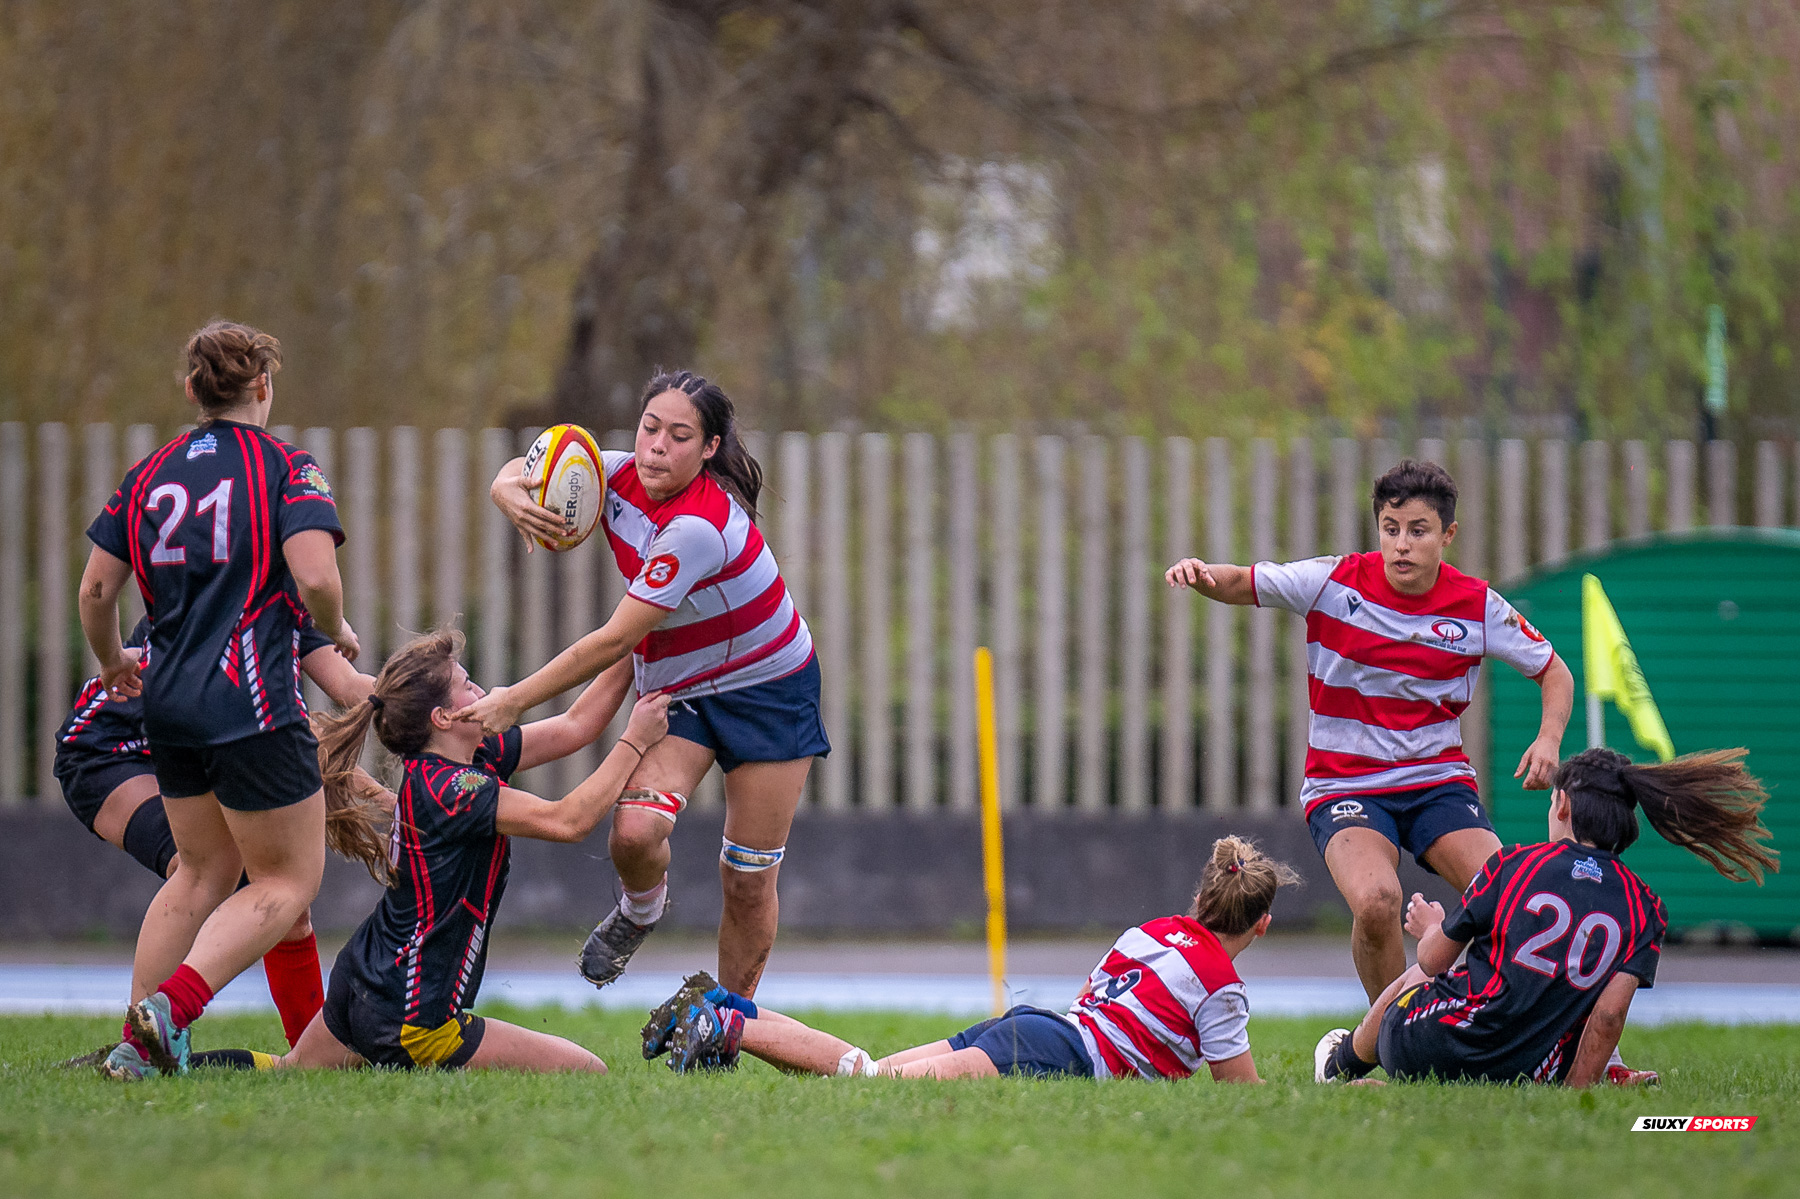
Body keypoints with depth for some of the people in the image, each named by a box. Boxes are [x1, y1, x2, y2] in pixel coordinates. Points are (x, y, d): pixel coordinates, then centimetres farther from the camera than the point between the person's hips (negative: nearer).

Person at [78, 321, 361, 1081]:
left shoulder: (151, 474, 9)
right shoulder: (286, 468, -5)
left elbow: (95, 591, 9)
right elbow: (316, 577, -19)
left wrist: (112, 662, 28)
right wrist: (338, 633, 2)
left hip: (168, 702, 6)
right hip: (250, 703, -6)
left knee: (203, 871, 20)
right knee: (288, 881, 2)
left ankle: (137, 1045, 13)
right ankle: (173, 1005, -17)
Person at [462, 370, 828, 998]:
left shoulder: (699, 526, -33)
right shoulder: (620, 477, -12)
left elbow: (616, 640, -32)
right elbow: (521, 470, 5)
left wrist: (515, 700, -29)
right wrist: (509, 491, -21)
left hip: (769, 687, -5)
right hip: (678, 688, 5)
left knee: (748, 878, -2)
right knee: (634, 834, -20)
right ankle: (640, 911, 14)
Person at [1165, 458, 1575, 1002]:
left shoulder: (1477, 606, -3)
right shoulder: (1334, 581, -7)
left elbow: (1554, 673, 8)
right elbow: (1241, 584, 2)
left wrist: (1548, 740, -11)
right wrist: (1199, 573, -21)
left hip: (1439, 782, 2)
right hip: (1345, 787, -2)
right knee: (1376, 901, -31)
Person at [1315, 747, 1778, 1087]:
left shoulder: (1512, 865, -4)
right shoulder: (1645, 909, 0)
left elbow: (1434, 960, 5)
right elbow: (1610, 1012, -10)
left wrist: (1431, 929, 29)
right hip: (1532, 1073, 1)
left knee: (1415, 978, 36)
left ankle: (1343, 1066, 59)